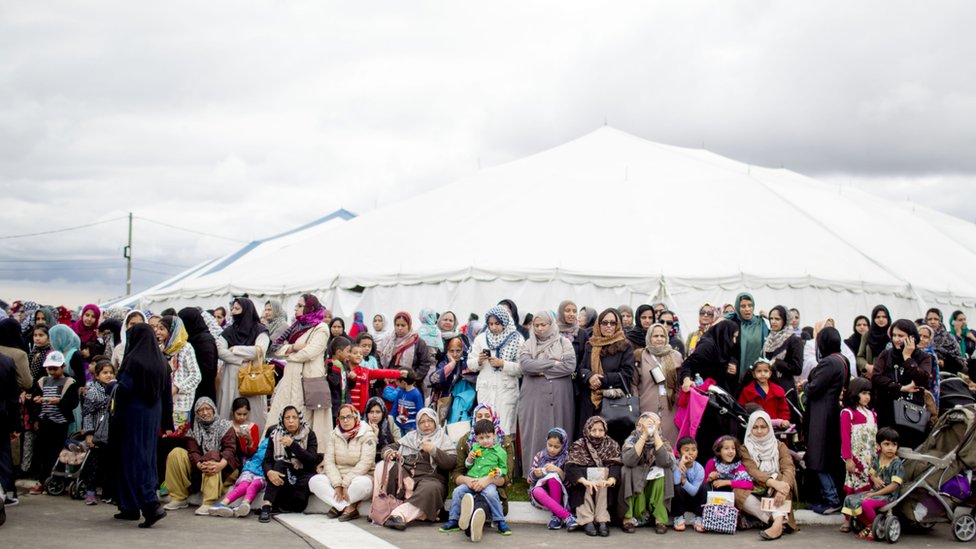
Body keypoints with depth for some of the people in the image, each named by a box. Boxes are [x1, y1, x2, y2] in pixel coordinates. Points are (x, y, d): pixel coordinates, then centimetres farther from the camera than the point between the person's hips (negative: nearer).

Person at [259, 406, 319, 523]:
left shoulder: (309, 434, -4)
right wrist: (269, 472, -32)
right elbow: (266, 461, -9)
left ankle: (274, 506, -23)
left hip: (303, 475, -1)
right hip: (284, 477, 1)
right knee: (280, 463, -29)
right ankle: (266, 506, -39)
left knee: (309, 480, -34)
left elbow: (312, 459, -17)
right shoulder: (275, 435, 0)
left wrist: (293, 445, -27)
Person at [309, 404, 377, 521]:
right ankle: (349, 508, -28)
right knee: (314, 481, -23)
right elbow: (329, 461, -4)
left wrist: (346, 484, -24)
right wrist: (337, 484, -20)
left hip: (359, 476, -4)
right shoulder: (335, 435, 4)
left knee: (362, 483, -39)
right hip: (337, 477, 4)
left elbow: (365, 463, -17)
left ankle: (338, 506, -19)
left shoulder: (367, 435, -8)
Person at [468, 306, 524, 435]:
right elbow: (470, 365, 11)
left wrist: (502, 364, -15)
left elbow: (522, 368, -6)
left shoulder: (516, 340, 1)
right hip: (485, 390, 3)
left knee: (505, 428, -6)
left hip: (507, 390, -3)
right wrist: (478, 361, -9)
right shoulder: (481, 338, 12)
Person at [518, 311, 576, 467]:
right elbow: (525, 364, -10)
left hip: (559, 399, 0)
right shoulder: (528, 345, 9)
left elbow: (570, 366, -8)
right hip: (534, 399, 0)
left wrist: (541, 371, -8)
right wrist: (554, 363, -8)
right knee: (534, 436, -2)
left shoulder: (564, 343, 7)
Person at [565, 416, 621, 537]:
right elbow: (571, 467, -17)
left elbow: (616, 466, -12)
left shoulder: (612, 445, 3)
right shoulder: (579, 445, -2)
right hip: (581, 488, -1)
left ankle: (602, 521, -35)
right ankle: (587, 522, -36)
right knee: (587, 486, -32)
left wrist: (610, 480, -35)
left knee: (602, 482, -30)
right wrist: (585, 481, -37)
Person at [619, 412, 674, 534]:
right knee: (629, 471, -29)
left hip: (656, 486, 1)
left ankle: (660, 519, -21)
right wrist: (644, 435, -28)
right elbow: (628, 461, -27)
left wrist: (655, 434, -24)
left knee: (662, 474, -26)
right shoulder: (632, 439, -7)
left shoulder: (662, 441, -4)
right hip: (634, 483, -1)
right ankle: (628, 518, -23)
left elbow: (666, 461, -25)